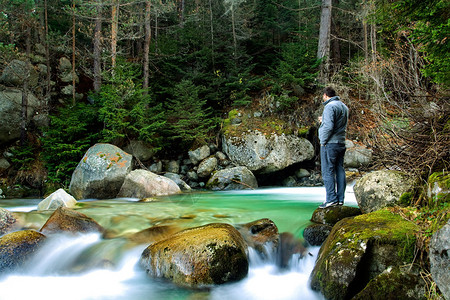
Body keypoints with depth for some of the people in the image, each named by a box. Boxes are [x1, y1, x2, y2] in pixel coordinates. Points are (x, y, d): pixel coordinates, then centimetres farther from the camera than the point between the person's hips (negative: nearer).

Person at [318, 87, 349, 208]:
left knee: (328, 171, -5)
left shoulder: (330, 106, -12)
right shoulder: (344, 107, 17)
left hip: (330, 144, -9)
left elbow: (329, 126, -21)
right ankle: (340, 198, 12)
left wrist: (323, 141, -11)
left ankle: (331, 199, -8)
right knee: (339, 170, 9)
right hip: (341, 143, 9)